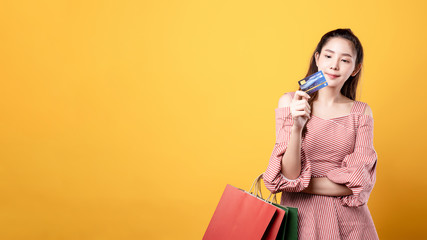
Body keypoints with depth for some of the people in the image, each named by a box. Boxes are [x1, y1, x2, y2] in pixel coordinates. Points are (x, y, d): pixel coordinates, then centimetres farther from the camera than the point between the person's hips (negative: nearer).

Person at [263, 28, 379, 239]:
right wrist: (296, 127, -24)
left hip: (347, 219, 1)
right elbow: (290, 175, -10)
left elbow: (358, 184, -7)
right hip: (300, 214, -1)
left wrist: (298, 183, -12)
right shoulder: (289, 102, -3)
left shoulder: (361, 112, 0)